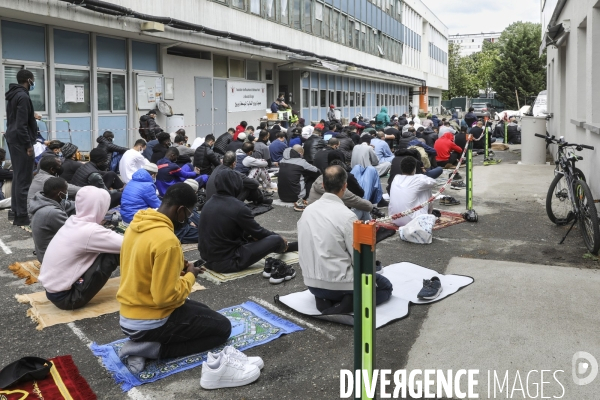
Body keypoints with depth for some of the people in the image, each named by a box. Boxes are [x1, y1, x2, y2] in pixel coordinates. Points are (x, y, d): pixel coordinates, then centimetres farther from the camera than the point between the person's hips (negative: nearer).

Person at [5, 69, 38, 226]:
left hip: (13, 139, 10)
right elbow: (22, 125, -20)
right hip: (21, 141, -10)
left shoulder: (12, 96, 16)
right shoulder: (23, 96, -15)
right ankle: (21, 216, -7)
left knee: (18, 176, 16)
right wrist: (29, 144, -19)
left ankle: (16, 210, 23)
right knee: (24, 178, -8)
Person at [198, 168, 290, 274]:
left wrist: (251, 235, 28)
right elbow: (257, 231, -5)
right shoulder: (238, 207, -19)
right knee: (276, 239, -2)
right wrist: (279, 238, 14)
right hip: (227, 261, -8)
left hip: (208, 257, 8)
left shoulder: (209, 203, 4)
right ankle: (283, 246, 33)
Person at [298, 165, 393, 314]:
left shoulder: (308, 210, 0)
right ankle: (346, 304, -7)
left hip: (312, 283, 6)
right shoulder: (346, 216, -20)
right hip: (338, 284, -6)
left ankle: (324, 299, 7)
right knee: (385, 287, 17)